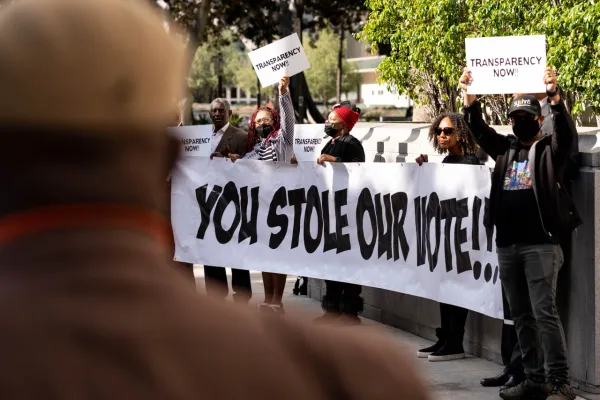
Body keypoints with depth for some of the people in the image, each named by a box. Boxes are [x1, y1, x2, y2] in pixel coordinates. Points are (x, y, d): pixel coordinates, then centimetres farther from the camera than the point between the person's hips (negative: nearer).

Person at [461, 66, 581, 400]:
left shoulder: (551, 148, 1)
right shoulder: (505, 147, 16)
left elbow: (567, 130, -17)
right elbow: (479, 130, 5)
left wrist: (554, 97, -33)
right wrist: (470, 98, -12)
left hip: (541, 244, -6)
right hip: (507, 245, 6)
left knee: (544, 312, -12)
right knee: (521, 316, 9)